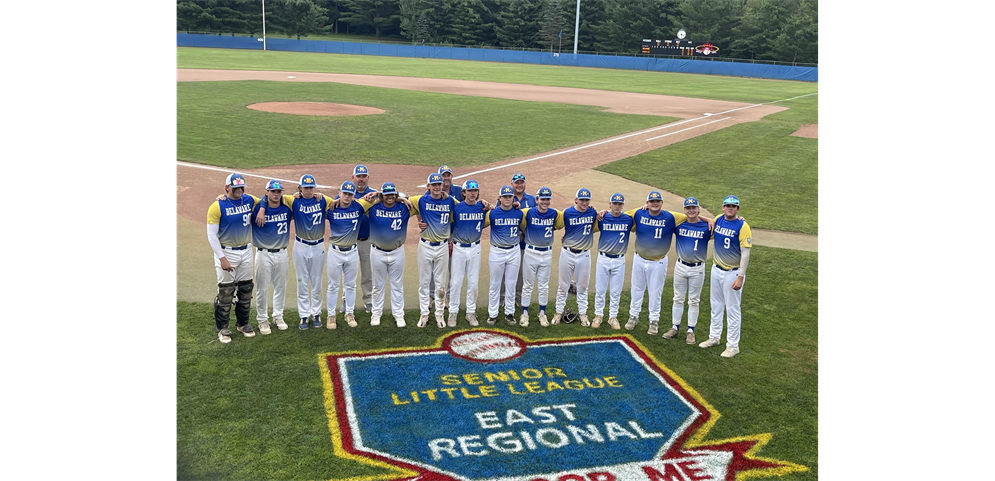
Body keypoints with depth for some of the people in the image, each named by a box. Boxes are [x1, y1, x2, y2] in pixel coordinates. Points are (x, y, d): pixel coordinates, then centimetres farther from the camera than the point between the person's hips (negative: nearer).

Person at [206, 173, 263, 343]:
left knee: (245, 289, 13)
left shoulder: (250, 200, 0)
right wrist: (222, 258, -18)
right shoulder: (217, 206, -14)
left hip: (246, 251, 5)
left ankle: (242, 324, 29)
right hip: (226, 253, -5)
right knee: (226, 292, -1)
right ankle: (222, 328, 13)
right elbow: (211, 235, -13)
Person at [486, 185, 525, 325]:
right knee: (495, 284, 6)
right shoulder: (492, 213, -7)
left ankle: (509, 313, 19)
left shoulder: (519, 214, 0)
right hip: (496, 252, -2)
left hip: (514, 252, 2)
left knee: (511, 284, 9)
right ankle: (492, 314, 15)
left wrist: (518, 239, 10)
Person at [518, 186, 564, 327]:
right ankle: (524, 313, 16)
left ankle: (542, 314, 24)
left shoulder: (555, 214, -3)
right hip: (531, 252, -2)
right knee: (528, 285, 6)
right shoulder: (528, 213, -12)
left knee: (544, 286, 12)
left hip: (547, 253, 3)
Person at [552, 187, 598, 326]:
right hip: (567, 253, -2)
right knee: (563, 285, 9)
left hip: (584, 254, 2)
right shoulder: (567, 213, -9)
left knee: (583, 286, 13)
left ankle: (583, 313, 24)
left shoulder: (593, 213, -1)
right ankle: (559, 312, 21)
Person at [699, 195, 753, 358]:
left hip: (733, 273, -6)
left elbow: (745, 253, -18)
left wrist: (740, 277, -21)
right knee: (716, 306, 18)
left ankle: (733, 345, 12)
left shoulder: (742, 226, -17)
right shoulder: (718, 220, 1)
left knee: (733, 310, 2)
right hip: (716, 270, 6)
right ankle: (714, 337, 33)